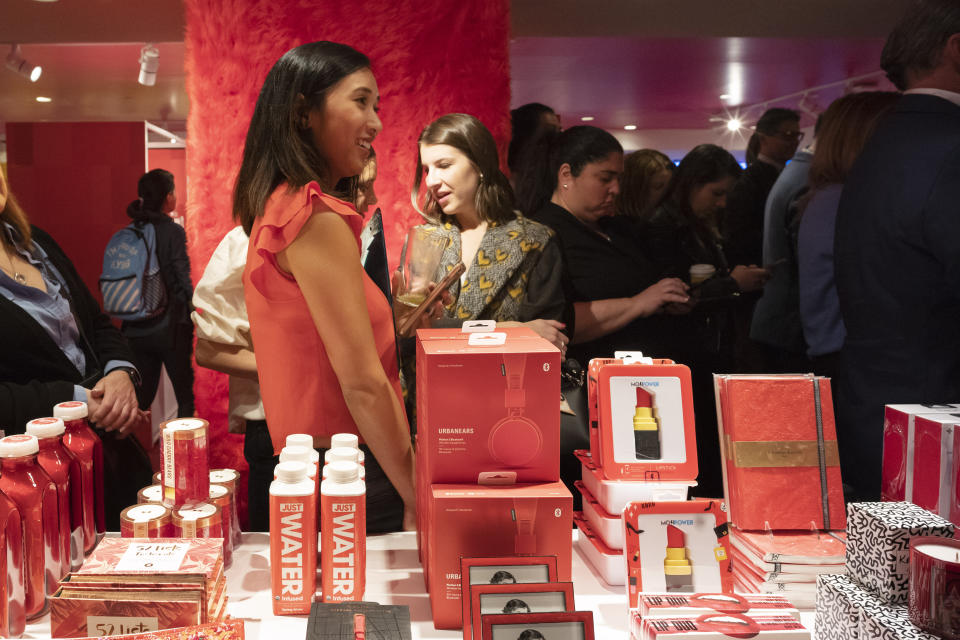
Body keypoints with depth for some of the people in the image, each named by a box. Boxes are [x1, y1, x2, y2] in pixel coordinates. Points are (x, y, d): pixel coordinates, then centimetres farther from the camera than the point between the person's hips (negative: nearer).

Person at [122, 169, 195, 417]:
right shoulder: (172, 231, -12)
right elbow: (183, 282, -14)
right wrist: (189, 322, -4)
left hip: (135, 329, 5)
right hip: (169, 327, -5)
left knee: (141, 397, 12)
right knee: (185, 396, 7)